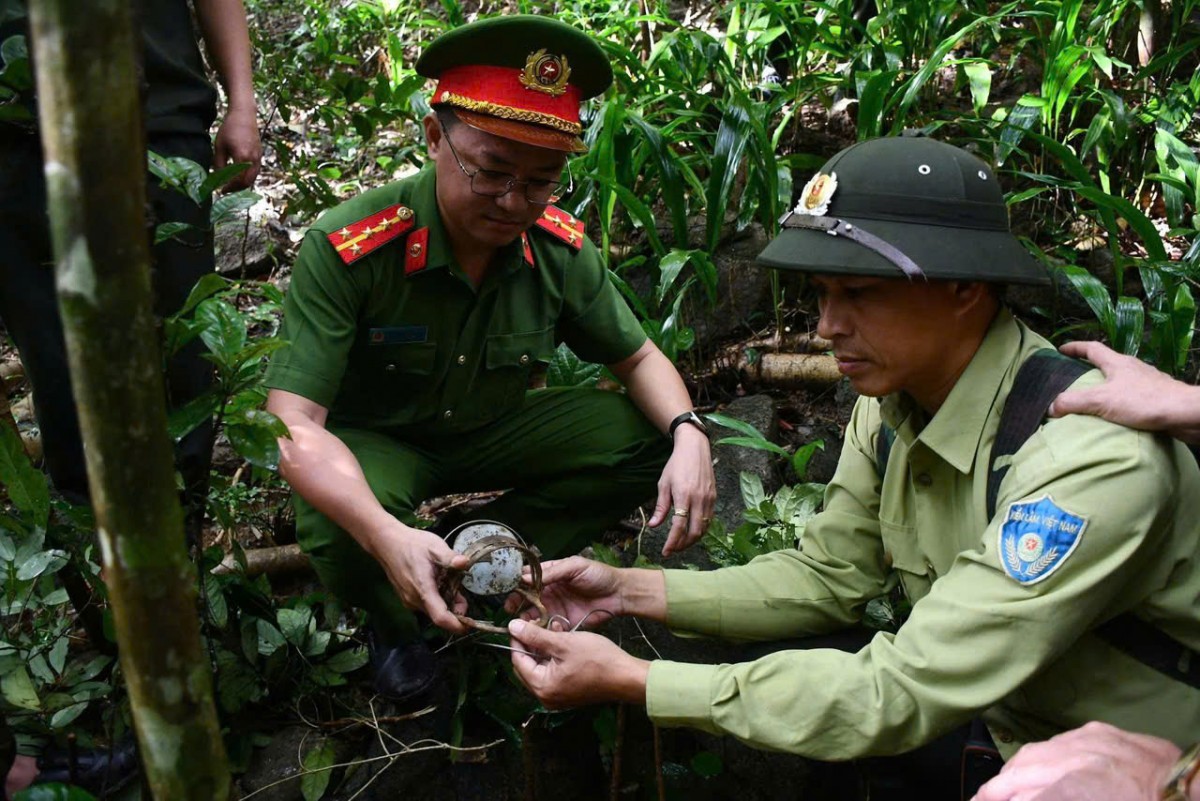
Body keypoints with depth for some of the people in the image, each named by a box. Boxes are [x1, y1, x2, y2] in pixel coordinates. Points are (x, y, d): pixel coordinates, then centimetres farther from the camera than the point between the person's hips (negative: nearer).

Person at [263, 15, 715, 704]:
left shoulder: (561, 249, -14)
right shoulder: (346, 249, -29)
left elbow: (638, 357, -1)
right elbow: (293, 425, -33)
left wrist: (689, 434, -24)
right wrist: (387, 536, -51)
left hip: (491, 430, 4)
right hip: (369, 443, -4)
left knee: (648, 437, -14)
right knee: (343, 538, -38)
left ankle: (481, 556, -8)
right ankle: (396, 621, 0)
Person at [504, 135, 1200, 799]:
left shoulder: (1096, 461, -32)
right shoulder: (893, 406, -8)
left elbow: (900, 696, -33)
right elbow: (828, 577, 1)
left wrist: (632, 680, -32)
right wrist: (629, 590, -9)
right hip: (991, 716, 6)